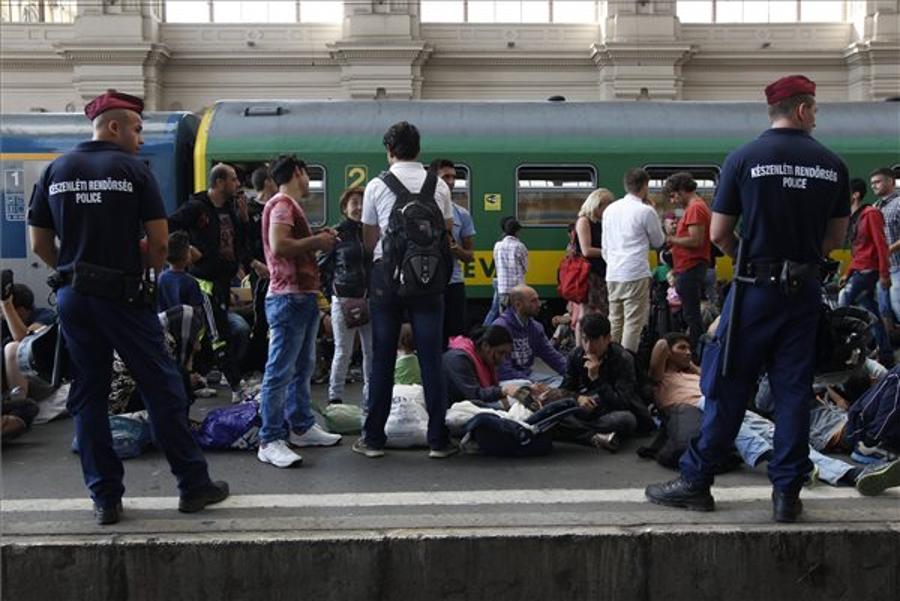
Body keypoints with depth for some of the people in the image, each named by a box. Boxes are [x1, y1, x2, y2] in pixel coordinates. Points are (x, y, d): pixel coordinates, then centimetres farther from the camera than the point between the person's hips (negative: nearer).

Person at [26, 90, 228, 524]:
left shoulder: (54, 171, 8)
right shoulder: (133, 170, -5)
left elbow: (39, 245, 8)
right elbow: (160, 242, -8)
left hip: (72, 297, 5)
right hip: (121, 295, -4)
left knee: (88, 396, 10)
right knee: (162, 390, 3)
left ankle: (105, 498, 13)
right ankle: (193, 485, 10)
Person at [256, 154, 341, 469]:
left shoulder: (290, 205, 22)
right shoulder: (282, 203, -10)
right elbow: (279, 246, -24)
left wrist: (318, 239, 10)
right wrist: (316, 241, -13)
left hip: (303, 296, 11)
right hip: (288, 298, -11)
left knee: (303, 367, 16)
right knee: (280, 372, -9)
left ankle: (301, 427, 26)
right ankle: (270, 441, -7)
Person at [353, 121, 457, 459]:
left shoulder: (377, 186, -1)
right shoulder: (438, 187, 4)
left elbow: (369, 241, 2)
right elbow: (447, 233, 10)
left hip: (387, 272, -1)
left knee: (382, 358, 6)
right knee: (431, 358, 4)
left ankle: (374, 438, 13)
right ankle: (438, 440, 7)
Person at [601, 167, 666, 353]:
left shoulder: (610, 209, 11)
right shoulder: (646, 211, -7)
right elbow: (658, 242, 6)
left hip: (612, 274, 6)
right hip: (636, 275, -6)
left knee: (615, 322, 12)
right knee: (633, 323, -3)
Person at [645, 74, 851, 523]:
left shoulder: (744, 159, -6)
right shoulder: (832, 164, 3)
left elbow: (719, 235, -6)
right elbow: (836, 239, 8)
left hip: (756, 288, -2)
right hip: (805, 289, 3)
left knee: (727, 388, 4)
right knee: (793, 391, 8)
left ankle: (696, 481, 10)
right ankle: (787, 493, 13)